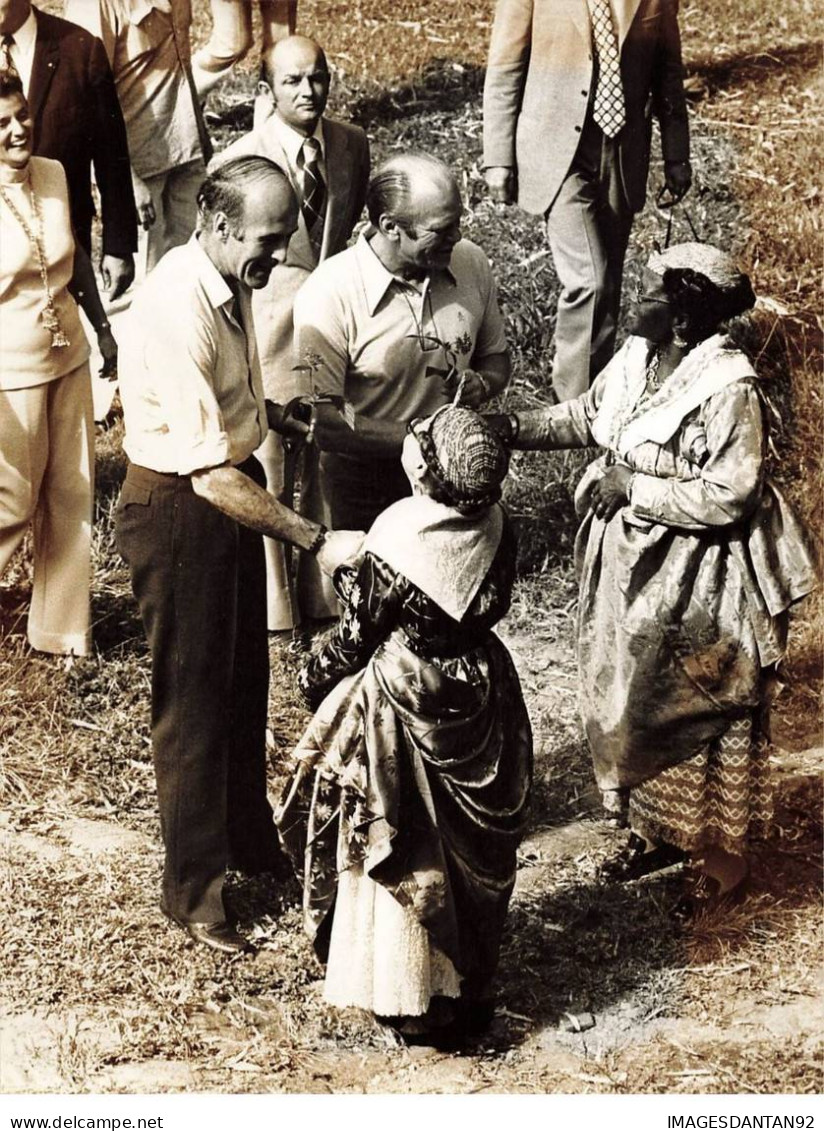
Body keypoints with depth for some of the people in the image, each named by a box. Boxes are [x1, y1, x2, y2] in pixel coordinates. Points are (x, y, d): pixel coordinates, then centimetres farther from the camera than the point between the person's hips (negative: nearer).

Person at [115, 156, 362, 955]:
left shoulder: (232, 278, -2)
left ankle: (249, 840, 42)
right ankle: (195, 890, 21)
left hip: (233, 485, 9)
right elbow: (209, 472, -31)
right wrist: (316, 541, -31)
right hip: (178, 507, -9)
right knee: (193, 696, 5)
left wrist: (280, 416, 2)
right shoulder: (176, 313, -31)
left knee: (244, 679, 22)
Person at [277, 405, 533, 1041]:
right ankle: (468, 982, 32)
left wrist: (317, 673, 6)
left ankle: (407, 993, 19)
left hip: (402, 698, -5)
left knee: (397, 846, 10)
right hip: (479, 695, 5)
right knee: (470, 842, 18)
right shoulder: (496, 529, -11)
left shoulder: (398, 532, -24)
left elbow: (360, 631, -13)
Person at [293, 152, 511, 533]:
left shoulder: (471, 263, 0)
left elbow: (496, 357, 17)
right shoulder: (328, 293, -16)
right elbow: (322, 424, -18)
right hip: (367, 496, -4)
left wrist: (481, 384, -6)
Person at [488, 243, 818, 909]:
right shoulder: (636, 358, -1)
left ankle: (725, 846, 24)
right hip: (633, 563, 8)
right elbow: (587, 417, 15)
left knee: (708, 713, 7)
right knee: (636, 699, 17)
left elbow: (728, 496, -25)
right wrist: (514, 427, 2)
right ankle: (659, 829, 35)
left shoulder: (728, 387, -24)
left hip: (699, 580, -8)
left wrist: (634, 489, -21)